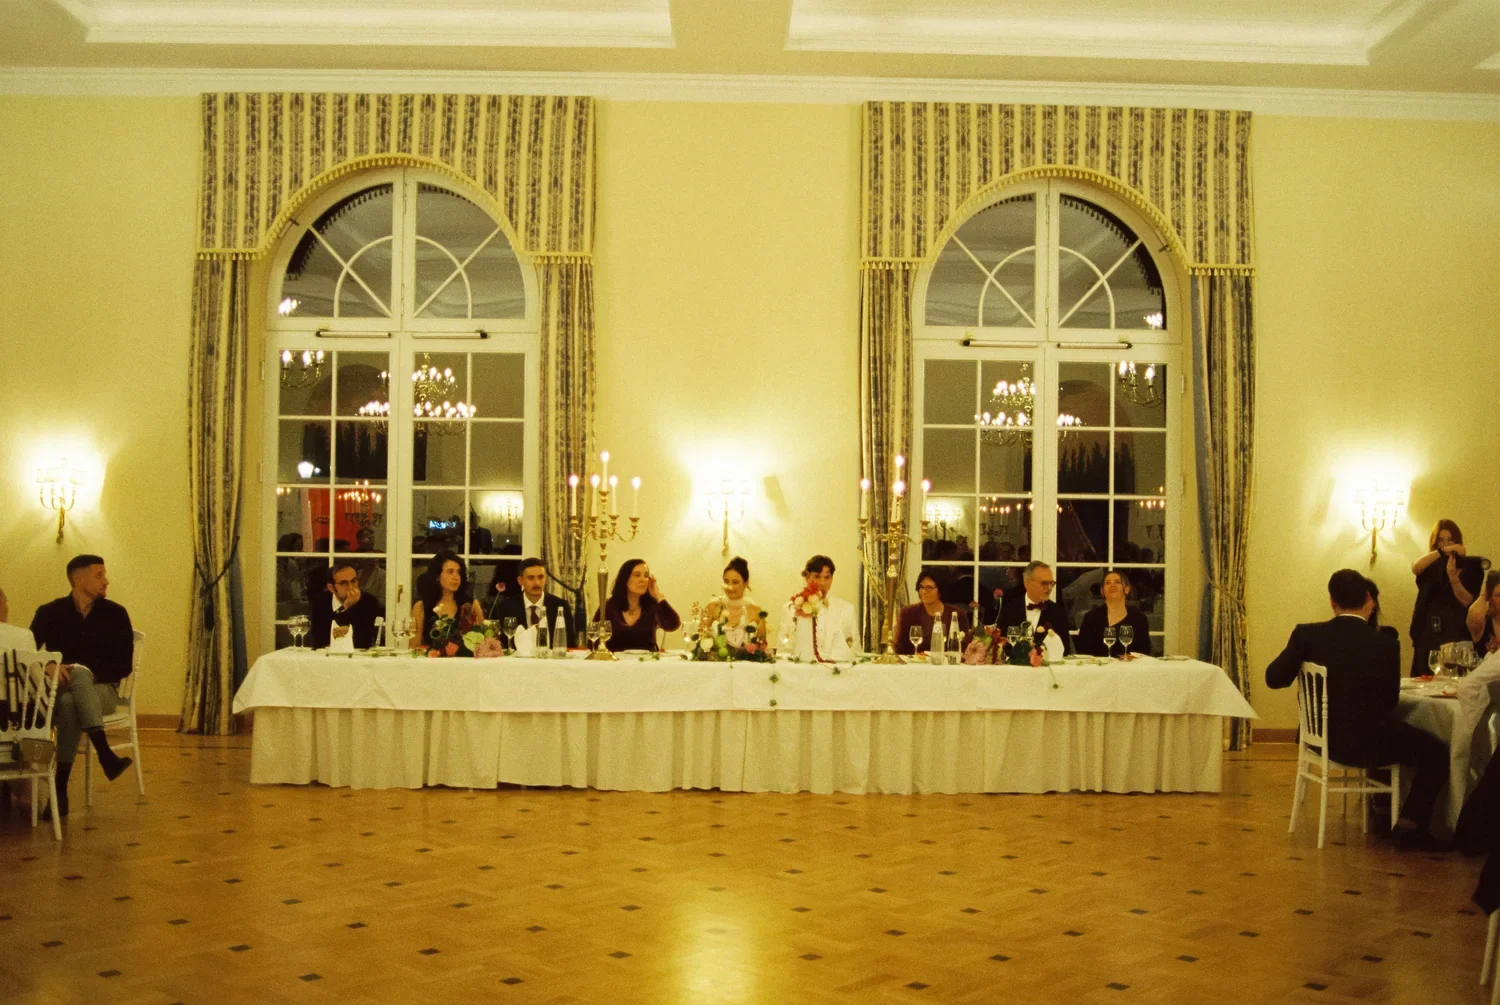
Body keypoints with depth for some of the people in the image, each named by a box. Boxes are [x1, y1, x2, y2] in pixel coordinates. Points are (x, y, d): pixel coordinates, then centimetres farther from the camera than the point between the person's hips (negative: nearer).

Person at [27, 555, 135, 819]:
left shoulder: (115, 614, 2)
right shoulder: (50, 612, 4)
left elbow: (124, 666, -2)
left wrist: (80, 676, -15)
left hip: (102, 689, 0)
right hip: (58, 691, 0)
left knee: (70, 704, -35)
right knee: (79, 673, -36)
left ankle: (61, 788, -31)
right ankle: (105, 754, -45)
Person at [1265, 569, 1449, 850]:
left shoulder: (1307, 634, -13)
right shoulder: (1386, 644, -15)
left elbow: (1274, 678, -9)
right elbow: (1390, 702, -2)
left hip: (1322, 738, 5)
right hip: (1366, 744, -5)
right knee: (1438, 752, 15)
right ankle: (1411, 825, 9)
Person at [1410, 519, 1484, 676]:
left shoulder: (1470, 566, 3)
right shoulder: (1431, 566, 9)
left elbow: (1468, 602, -8)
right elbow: (1415, 568, -17)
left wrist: (1453, 576, -22)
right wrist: (1443, 551, -28)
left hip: (1457, 637, -2)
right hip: (1429, 636, 2)